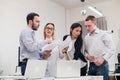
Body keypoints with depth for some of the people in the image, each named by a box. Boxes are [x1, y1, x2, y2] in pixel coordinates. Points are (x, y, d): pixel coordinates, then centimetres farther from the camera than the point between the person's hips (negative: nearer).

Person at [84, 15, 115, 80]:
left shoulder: (104, 34, -2)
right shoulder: (86, 37, 14)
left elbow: (111, 49, -6)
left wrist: (103, 59, -16)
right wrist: (87, 56, -4)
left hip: (101, 65, -5)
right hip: (91, 65, 5)